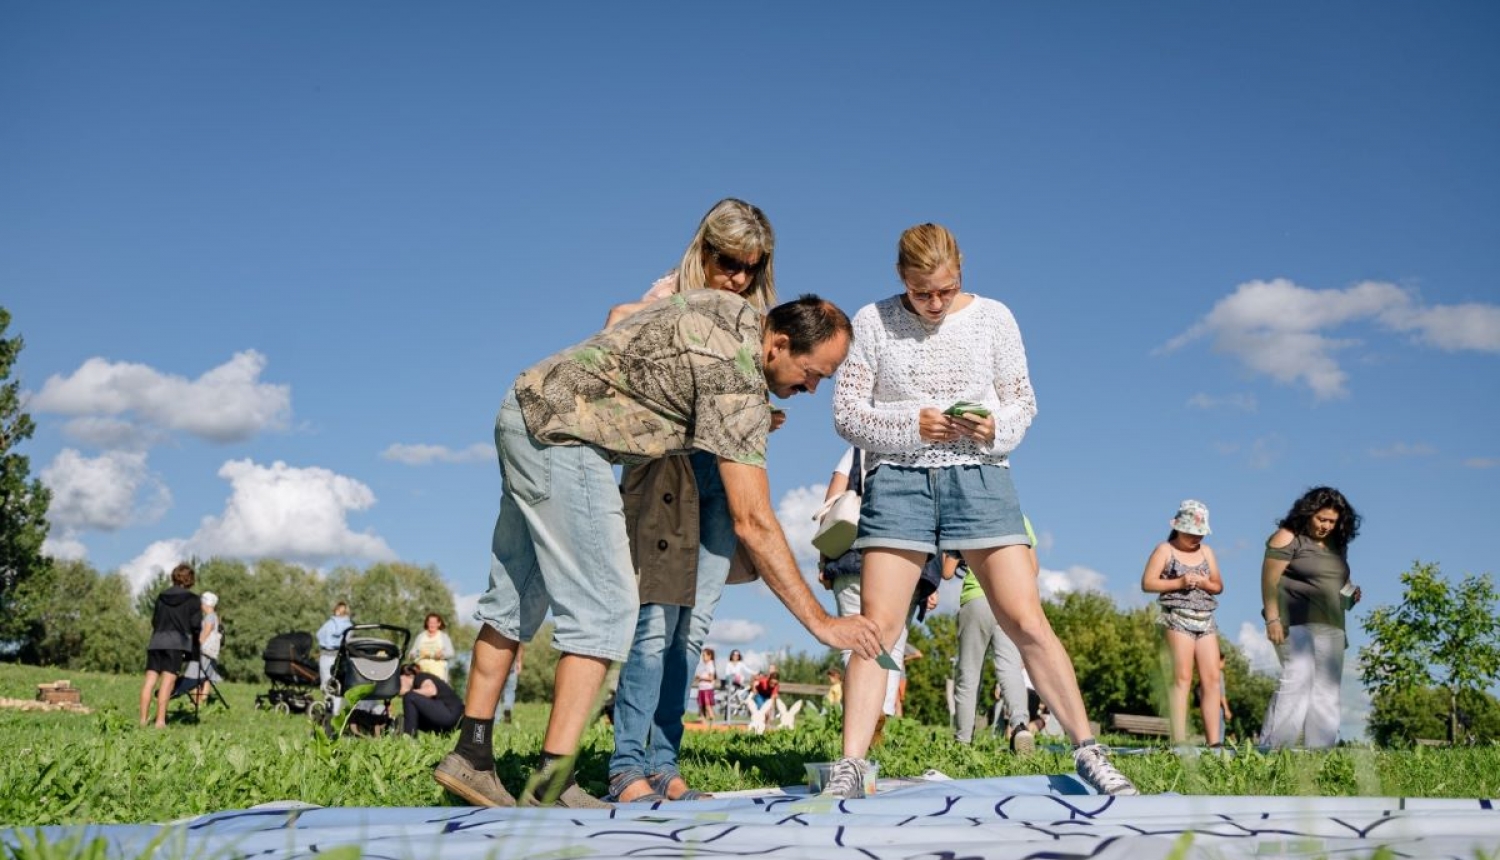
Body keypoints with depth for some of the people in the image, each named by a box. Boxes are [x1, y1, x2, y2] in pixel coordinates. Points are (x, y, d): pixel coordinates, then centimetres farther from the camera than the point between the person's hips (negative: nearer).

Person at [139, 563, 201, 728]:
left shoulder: (162, 596, 16)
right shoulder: (192, 599, 2)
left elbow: (154, 620, 19)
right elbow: (196, 625, -1)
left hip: (156, 641, 4)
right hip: (176, 643, -4)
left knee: (150, 680, 5)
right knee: (167, 682, -8)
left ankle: (143, 718, 5)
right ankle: (160, 721, -12)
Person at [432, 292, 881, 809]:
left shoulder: (732, 307, 7)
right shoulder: (738, 382, -19)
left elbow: (621, 317, 25)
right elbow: (752, 524, -22)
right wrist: (820, 623, -21)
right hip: (559, 436, -10)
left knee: (515, 600, 13)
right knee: (604, 608, -9)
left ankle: (471, 756, 20)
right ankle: (552, 785, -10)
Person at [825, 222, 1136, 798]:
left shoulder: (993, 317, 6)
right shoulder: (872, 322, 4)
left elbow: (1023, 403, 10)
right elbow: (846, 412, 2)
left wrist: (995, 428, -12)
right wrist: (912, 425, -14)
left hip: (979, 476, 0)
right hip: (898, 479, 0)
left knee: (1026, 621, -6)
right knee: (876, 625, -8)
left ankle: (1087, 751, 4)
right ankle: (850, 766, -4)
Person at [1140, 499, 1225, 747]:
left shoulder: (1206, 551, 16)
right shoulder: (1165, 550, 2)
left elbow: (1219, 586, 17)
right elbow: (1147, 583, -6)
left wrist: (1204, 583, -5)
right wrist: (1179, 582, -15)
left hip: (1206, 620, 6)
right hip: (1177, 618, -5)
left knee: (1212, 678, -3)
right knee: (1182, 677, -11)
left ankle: (1214, 742, -4)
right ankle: (1179, 741, -13)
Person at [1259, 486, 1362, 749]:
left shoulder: (1336, 545, 17)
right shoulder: (1288, 538, -4)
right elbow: (1270, 580, -10)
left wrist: (1351, 594, 7)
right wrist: (1272, 619, -18)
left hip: (1331, 626, 8)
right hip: (1296, 622, -8)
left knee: (1327, 690, 3)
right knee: (1297, 679, -17)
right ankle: (1271, 748, -15)